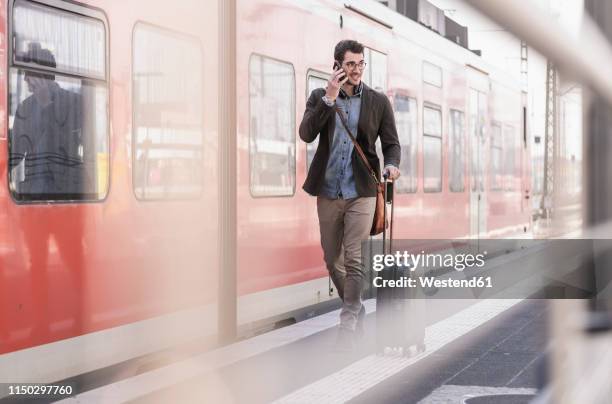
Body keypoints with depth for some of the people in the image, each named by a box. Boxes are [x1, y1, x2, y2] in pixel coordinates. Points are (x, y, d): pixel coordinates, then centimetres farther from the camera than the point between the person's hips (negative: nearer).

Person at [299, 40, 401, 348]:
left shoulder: (378, 101, 1)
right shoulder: (319, 97, 4)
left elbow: (391, 143, 4)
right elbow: (306, 134, -10)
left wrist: (392, 165, -18)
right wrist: (329, 98, -17)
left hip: (361, 193, -2)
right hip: (328, 192, 3)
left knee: (355, 261, -9)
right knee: (332, 259, 13)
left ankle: (347, 325, -5)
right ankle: (356, 308, 34)